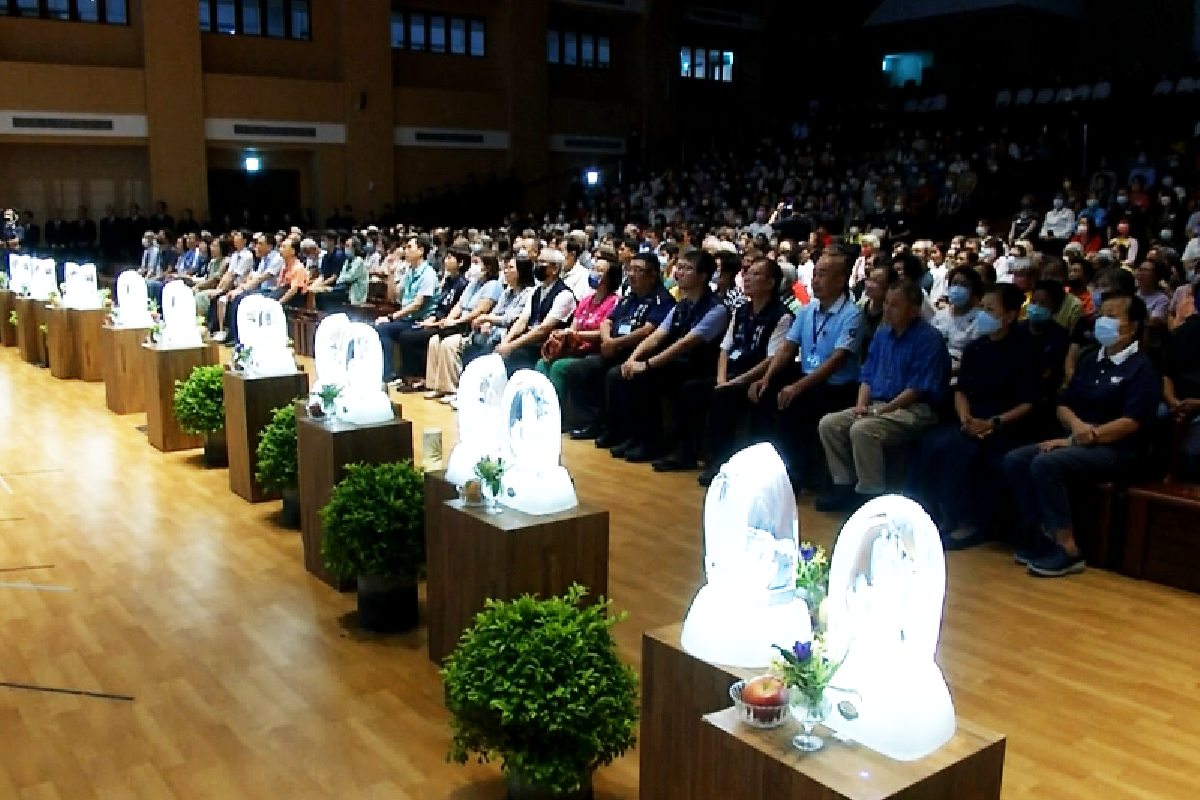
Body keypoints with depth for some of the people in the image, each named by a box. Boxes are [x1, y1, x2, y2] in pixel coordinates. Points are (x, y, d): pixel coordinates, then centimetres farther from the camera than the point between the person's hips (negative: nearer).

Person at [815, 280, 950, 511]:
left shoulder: (929, 338, -11)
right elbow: (868, 375, 16)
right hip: (877, 406, 8)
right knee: (828, 424, -9)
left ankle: (870, 494, -19)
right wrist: (861, 404, -3)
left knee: (862, 429, -33)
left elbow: (918, 389, -17)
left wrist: (881, 410, -19)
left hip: (914, 410, -8)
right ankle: (845, 484, -2)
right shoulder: (882, 334, 13)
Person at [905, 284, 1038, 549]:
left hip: (1007, 429, -5)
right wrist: (965, 417, -6)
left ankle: (968, 523, -17)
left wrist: (992, 423, -18)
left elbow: (1028, 404, -8)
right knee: (931, 444, -23)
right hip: (972, 424, 6)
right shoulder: (974, 348, 11)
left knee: (957, 449, -31)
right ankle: (936, 515, -18)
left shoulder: (1023, 351, -5)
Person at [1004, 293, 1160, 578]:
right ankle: (1042, 534, -10)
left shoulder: (1142, 368, -7)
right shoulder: (1089, 358, 16)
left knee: (1045, 464, -31)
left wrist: (1082, 438, -19)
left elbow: (1132, 421, -17)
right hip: (1078, 441, 8)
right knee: (1015, 460, -13)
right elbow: (1064, 404, 15)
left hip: (1117, 450, -8)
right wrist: (1077, 425, -8)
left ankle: (1067, 549, -23)